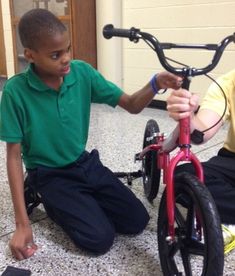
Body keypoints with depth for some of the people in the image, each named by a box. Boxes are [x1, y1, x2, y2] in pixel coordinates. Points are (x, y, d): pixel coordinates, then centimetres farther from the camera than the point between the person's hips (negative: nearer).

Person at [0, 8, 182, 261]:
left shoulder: (81, 72, -10)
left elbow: (132, 105, -5)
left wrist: (155, 85, -29)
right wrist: (22, 224, -17)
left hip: (86, 164, 4)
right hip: (50, 176, -4)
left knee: (137, 221, -2)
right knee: (100, 238, -18)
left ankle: (84, 203, 19)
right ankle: (53, 204, 8)